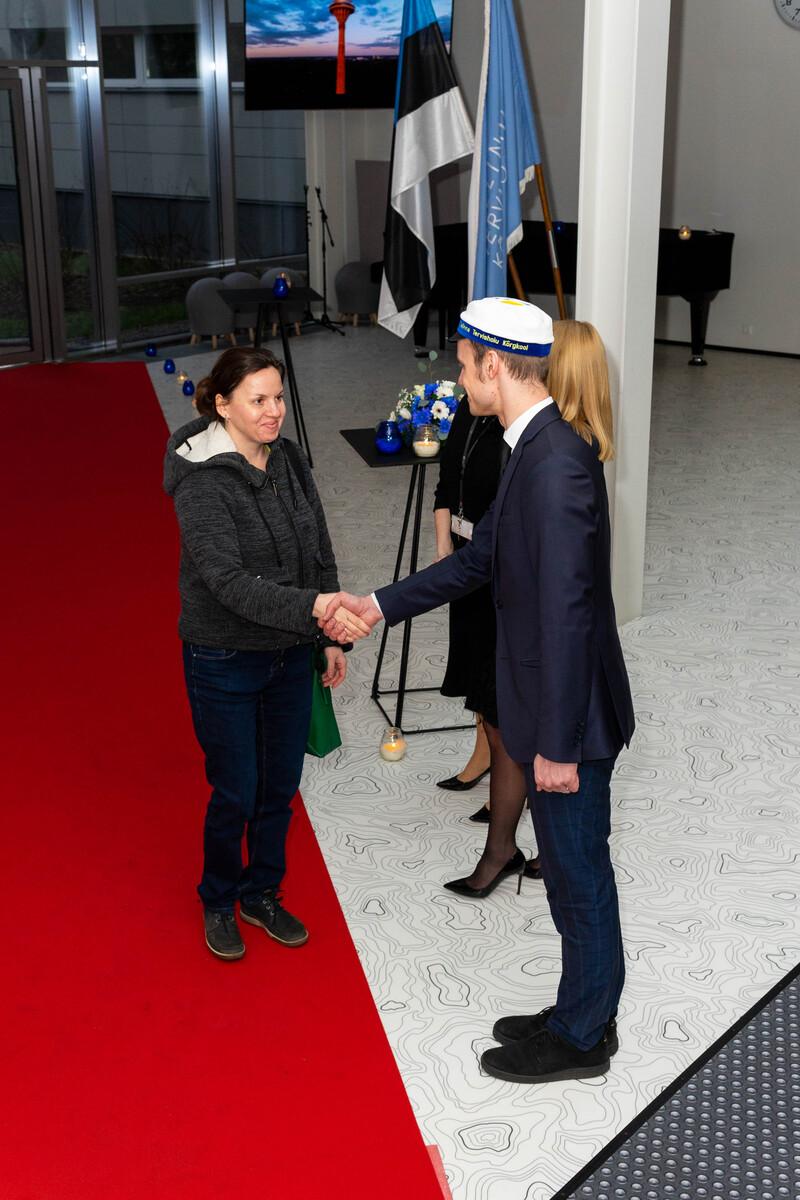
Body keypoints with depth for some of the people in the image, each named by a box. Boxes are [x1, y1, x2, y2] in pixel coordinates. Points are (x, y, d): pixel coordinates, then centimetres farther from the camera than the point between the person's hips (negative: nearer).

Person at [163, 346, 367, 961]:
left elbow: (319, 554, 9)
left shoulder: (290, 460, 1)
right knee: (236, 793, 6)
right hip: (225, 661, -6)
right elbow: (228, 580, -32)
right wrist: (313, 607, -43)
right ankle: (219, 903, 32)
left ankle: (262, 894, 37)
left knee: (280, 787, 15)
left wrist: (332, 636, 9)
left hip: (291, 656, 6)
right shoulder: (202, 483, -21)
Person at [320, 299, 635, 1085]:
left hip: (570, 718, -9)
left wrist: (558, 744, -22)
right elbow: (479, 559, 14)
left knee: (578, 876, 8)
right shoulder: (537, 448, 6)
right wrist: (379, 606, 12)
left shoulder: (556, 465, -26)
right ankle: (581, 1013, 38)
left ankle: (581, 1038, 27)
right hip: (549, 705, 9)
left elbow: (567, 614, -27)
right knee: (572, 871, 21)